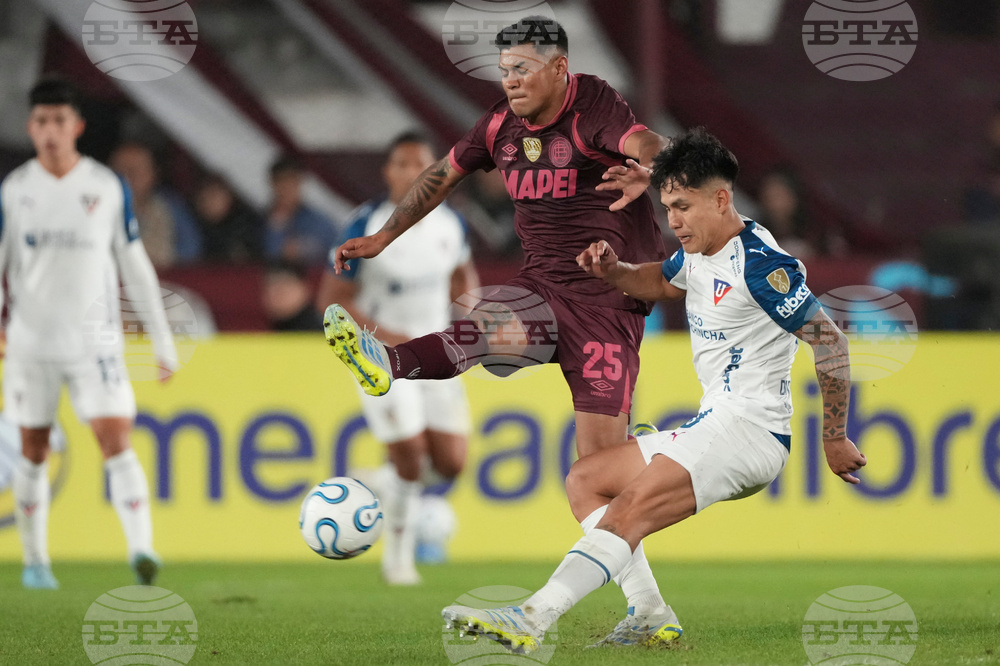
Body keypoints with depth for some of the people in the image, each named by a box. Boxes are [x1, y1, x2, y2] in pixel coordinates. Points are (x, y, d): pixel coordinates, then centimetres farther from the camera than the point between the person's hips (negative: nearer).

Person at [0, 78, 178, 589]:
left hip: (95, 341, -1)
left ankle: (141, 548, -23)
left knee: (116, 441, -15)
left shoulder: (108, 188, 1)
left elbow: (135, 266, 7)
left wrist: (162, 339, 6)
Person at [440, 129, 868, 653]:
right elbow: (660, 282, 33)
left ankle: (531, 620, -39)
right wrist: (611, 270, 10)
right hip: (713, 427, 11)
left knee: (631, 509, -27)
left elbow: (831, 343, -15)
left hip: (750, 429, -11)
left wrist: (834, 439, -11)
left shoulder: (760, 265, -16)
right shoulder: (699, 254, 11)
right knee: (584, 482, 11)